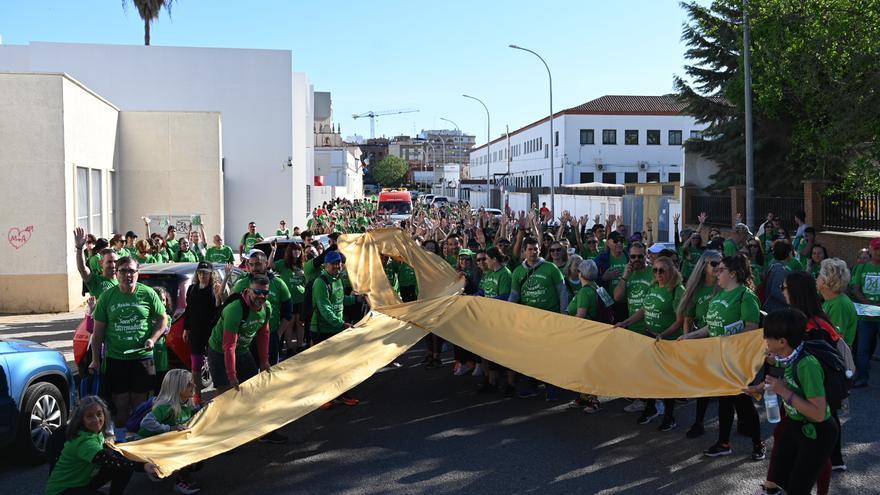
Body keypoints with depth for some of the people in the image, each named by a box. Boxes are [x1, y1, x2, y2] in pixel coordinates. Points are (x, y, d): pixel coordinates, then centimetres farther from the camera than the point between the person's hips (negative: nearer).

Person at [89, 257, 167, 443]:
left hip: (142, 357, 0)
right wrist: (95, 360, 3)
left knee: (140, 403, 7)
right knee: (120, 404, 2)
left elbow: (163, 319, 8)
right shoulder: (107, 297, 1)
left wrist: (153, 339, -9)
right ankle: (120, 439, 13)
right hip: (115, 359, 0)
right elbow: (98, 331, 6)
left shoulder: (148, 293, -1)